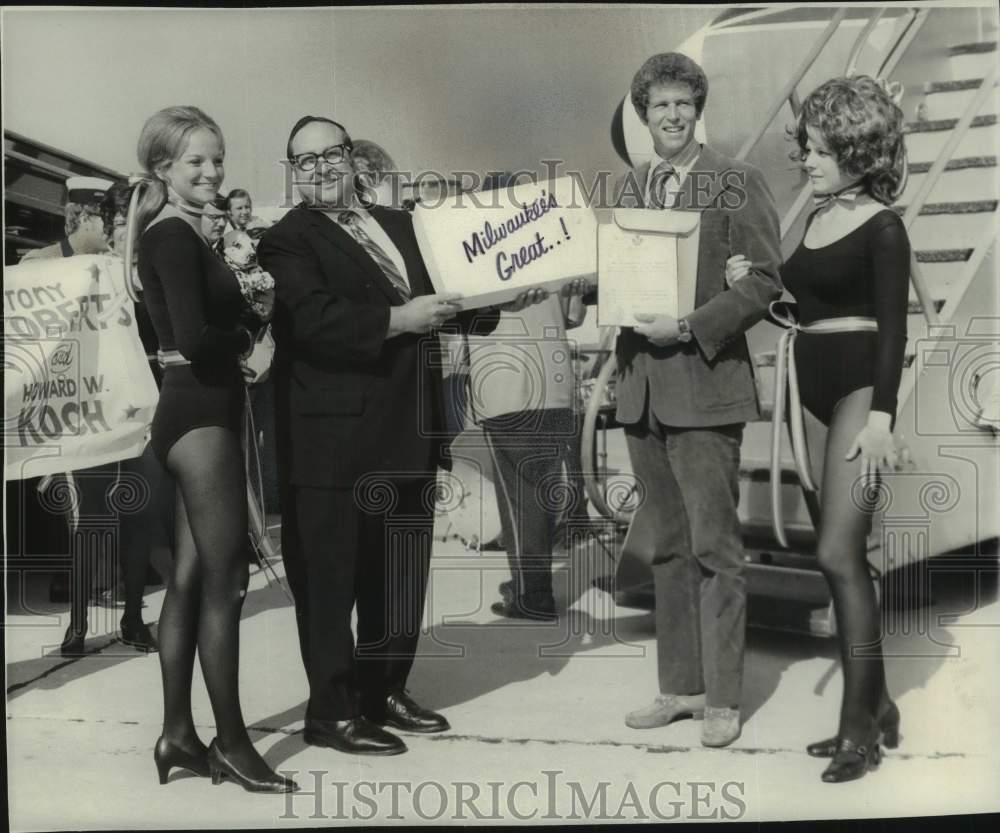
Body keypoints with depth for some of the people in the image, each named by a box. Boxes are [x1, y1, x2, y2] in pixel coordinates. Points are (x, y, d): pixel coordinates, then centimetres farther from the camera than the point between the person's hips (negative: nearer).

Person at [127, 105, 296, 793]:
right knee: (225, 580, -4)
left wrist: (246, 302, -5)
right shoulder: (174, 235, -12)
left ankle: (178, 735, 18)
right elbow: (195, 337, -22)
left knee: (192, 577, 11)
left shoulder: (184, 234, 17)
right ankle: (231, 742, 5)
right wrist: (246, 341, -5)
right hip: (201, 411, -10)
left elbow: (205, 323, 12)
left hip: (199, 412, 10)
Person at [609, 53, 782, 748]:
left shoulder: (737, 184, -3)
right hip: (641, 388, 6)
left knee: (714, 546, -3)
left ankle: (723, 699, 8)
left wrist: (689, 326, -17)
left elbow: (765, 281, -9)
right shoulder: (631, 190, 14)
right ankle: (681, 686, 22)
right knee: (671, 547, 13)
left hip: (705, 384, -6)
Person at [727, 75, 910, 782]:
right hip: (814, 386, 8)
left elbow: (893, 328, -12)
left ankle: (859, 722, -4)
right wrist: (753, 281, 5)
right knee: (846, 557, 10)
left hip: (860, 387, -8)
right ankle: (875, 705, 21)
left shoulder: (882, 227, -7)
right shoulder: (816, 219, 14)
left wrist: (881, 416, -19)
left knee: (839, 553, -13)